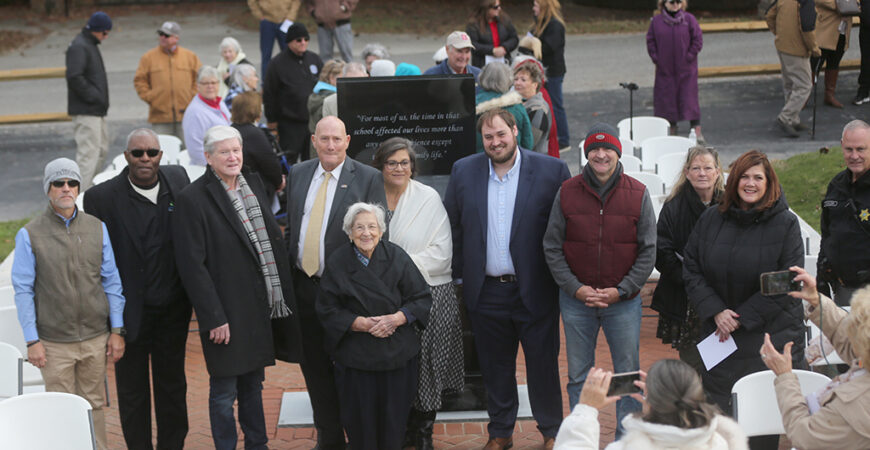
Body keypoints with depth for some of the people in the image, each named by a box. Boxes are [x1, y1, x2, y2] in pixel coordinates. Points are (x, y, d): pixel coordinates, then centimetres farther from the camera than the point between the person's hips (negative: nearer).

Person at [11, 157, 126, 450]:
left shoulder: (97, 228, 6)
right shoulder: (29, 235, -2)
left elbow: (111, 282, 9)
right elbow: (23, 291, -2)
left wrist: (117, 330, 4)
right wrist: (32, 341, -7)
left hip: (96, 338, 2)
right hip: (54, 343, -2)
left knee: (93, 404, 9)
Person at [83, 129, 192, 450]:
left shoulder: (178, 179, -2)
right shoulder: (101, 197, -13)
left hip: (173, 308, 3)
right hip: (131, 312, -3)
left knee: (172, 384, 17)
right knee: (132, 391, 10)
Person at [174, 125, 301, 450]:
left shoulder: (254, 185, 9)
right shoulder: (192, 199, -13)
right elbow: (192, 265, -15)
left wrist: (280, 296, 10)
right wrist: (214, 318, -18)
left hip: (262, 307, 7)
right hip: (227, 312, -7)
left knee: (253, 384, 19)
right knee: (224, 391, 4)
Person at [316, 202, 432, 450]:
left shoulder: (396, 257, -2)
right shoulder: (337, 262, -4)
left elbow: (422, 299, 0)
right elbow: (328, 311, -3)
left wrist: (396, 318, -16)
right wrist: (362, 323, -16)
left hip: (397, 353, 1)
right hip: (356, 354, -1)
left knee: (394, 417, 6)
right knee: (360, 419, 3)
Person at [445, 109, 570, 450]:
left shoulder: (550, 171, -5)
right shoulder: (463, 171, 4)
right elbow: (453, 227, 9)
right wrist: (459, 276, 6)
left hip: (535, 290, -2)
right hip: (486, 291, 3)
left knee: (543, 364, 6)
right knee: (495, 367, 13)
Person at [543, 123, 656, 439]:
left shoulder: (637, 194, -2)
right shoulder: (567, 193, -1)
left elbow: (648, 250, 0)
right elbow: (552, 248, 2)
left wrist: (622, 290, -9)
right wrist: (575, 288, -9)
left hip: (623, 300, -1)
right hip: (576, 300, 1)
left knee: (628, 376, 6)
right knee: (578, 377, 10)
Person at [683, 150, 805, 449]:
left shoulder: (786, 224, -4)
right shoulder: (711, 220, 5)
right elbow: (691, 270, 5)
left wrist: (742, 319, -12)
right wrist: (716, 312, -9)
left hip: (772, 335, -3)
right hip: (720, 335, 3)